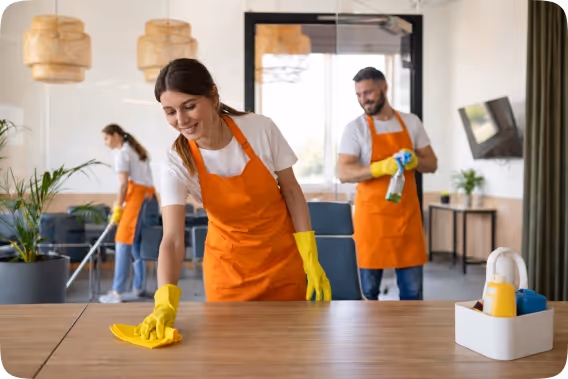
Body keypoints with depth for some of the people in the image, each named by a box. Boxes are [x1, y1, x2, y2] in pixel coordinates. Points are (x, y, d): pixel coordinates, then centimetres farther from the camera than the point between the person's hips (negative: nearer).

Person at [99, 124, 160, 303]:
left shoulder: (121, 153, -5)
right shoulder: (136, 150, 22)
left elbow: (124, 184, -10)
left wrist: (117, 208, -5)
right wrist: (119, 203, 18)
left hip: (137, 198, -9)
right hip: (151, 198, 9)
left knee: (123, 244, -8)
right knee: (137, 244, 12)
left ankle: (117, 292, -9)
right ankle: (139, 288, 15)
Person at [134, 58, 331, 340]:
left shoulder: (261, 129, -19)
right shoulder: (178, 164, -19)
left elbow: (290, 190, -8)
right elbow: (172, 240, -28)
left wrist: (311, 261, -10)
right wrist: (166, 300, -44)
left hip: (282, 259, 0)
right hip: (227, 267, 0)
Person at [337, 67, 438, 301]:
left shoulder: (411, 123, 8)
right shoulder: (355, 129, -3)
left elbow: (432, 164, 11)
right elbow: (344, 173, -13)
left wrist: (414, 161, -12)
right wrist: (382, 167, -27)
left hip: (407, 214, 3)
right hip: (371, 216, -3)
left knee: (412, 289, 7)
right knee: (368, 289, 3)